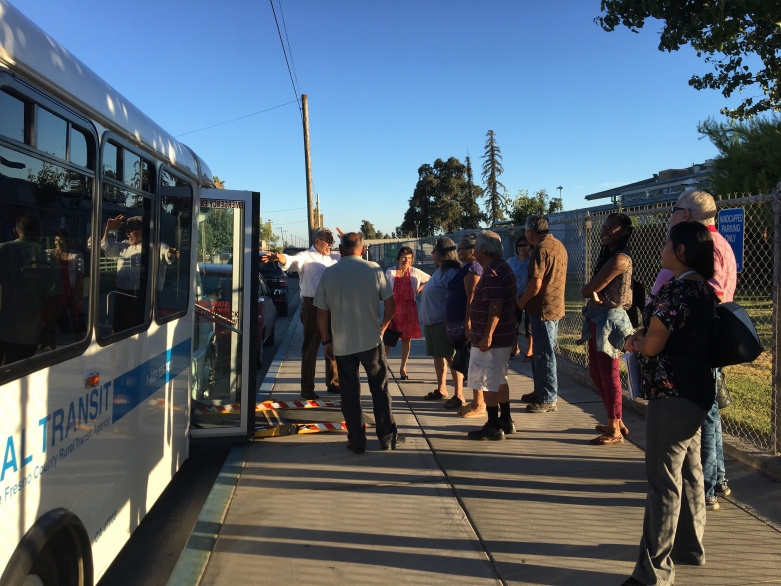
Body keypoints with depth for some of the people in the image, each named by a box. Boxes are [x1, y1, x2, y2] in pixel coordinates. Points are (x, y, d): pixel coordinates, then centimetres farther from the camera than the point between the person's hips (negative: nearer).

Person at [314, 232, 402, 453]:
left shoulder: (328, 273, -2)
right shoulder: (374, 269, -4)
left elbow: (322, 313, -2)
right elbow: (390, 305, -4)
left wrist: (326, 341, 8)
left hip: (341, 343, 1)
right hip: (371, 340, 0)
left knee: (349, 393, 10)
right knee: (380, 389, 12)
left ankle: (356, 441, 15)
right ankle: (388, 437, 18)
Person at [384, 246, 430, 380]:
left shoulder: (415, 272, -1)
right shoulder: (390, 272, -2)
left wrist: (421, 287, -5)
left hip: (409, 309, 1)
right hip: (393, 308, -1)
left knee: (406, 339, 7)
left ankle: (403, 368, 20)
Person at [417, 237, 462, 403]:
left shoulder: (451, 272, -15)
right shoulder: (439, 271, 15)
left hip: (443, 322, -10)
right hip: (431, 321, 10)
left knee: (451, 357, -4)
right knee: (438, 356, 16)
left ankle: (459, 394, 2)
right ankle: (441, 389, 28)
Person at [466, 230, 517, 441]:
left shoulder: (492, 272, -19)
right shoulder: (502, 267, 14)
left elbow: (496, 306, -26)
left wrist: (487, 335, -26)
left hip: (492, 338, -11)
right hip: (503, 335, 11)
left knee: (488, 383, -3)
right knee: (499, 380, 18)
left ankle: (493, 428, 3)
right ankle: (506, 421, 27)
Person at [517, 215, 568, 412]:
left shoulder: (541, 249, -18)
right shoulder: (559, 246, 10)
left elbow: (536, 284, -23)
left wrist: (521, 302, -7)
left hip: (543, 308, -9)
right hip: (556, 306, 9)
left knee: (544, 354, -2)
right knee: (541, 353, 18)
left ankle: (548, 400, 5)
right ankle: (540, 391, 28)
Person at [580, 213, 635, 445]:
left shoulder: (620, 258, -17)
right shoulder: (607, 254, 15)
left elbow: (589, 289, -18)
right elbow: (592, 289, 9)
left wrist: (589, 290, 3)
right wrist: (594, 294, -12)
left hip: (609, 320, -10)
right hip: (598, 319, 10)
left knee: (609, 375, -1)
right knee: (596, 372, 16)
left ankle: (615, 431, 11)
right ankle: (616, 422, 30)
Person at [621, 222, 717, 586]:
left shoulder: (677, 291, -20)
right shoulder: (702, 288, 11)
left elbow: (651, 346, -21)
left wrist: (635, 343, 1)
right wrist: (643, 336, 1)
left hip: (672, 395, -10)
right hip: (692, 391, 10)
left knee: (664, 480, -5)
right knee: (688, 472, 20)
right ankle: (690, 546, 34)